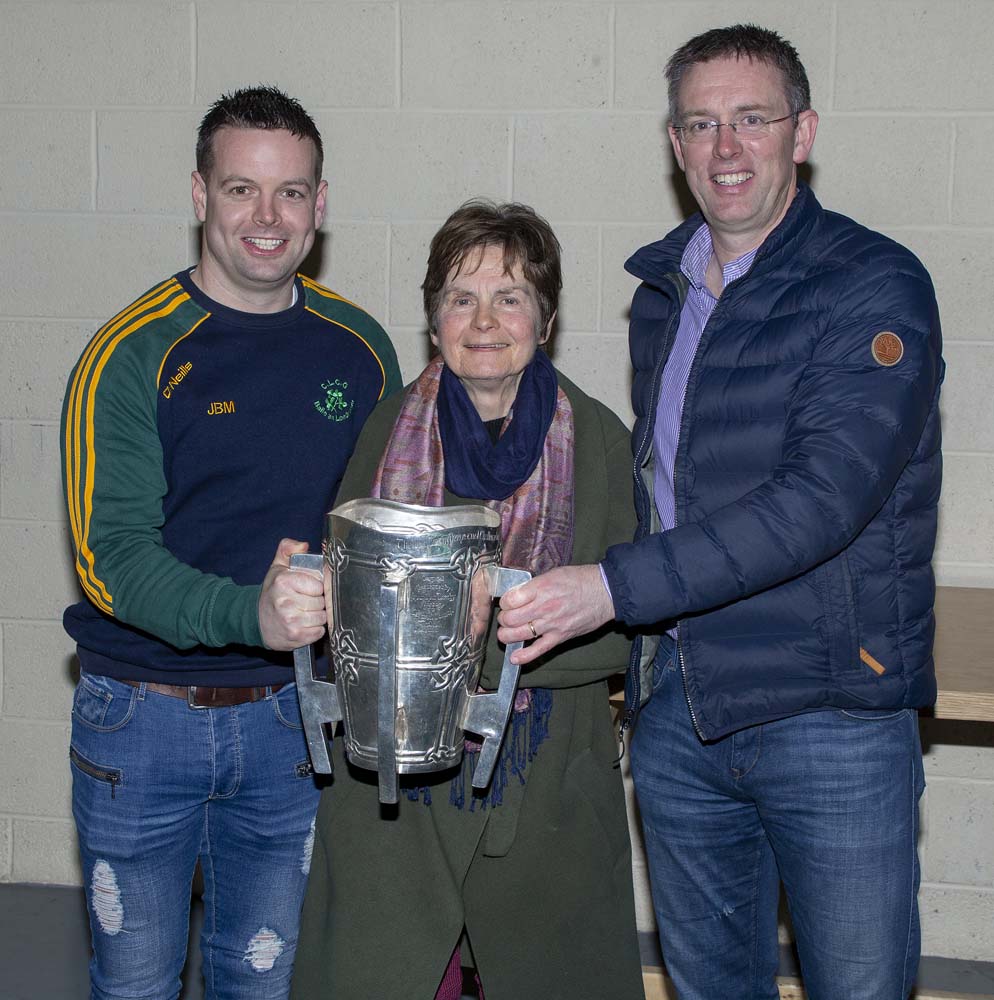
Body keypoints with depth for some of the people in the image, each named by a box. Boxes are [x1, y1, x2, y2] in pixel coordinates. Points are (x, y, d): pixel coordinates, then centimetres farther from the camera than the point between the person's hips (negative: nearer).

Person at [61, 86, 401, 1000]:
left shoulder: (361, 349, 1)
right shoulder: (132, 354, -11)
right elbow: (111, 555, -18)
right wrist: (249, 613, -34)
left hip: (290, 713, 3)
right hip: (142, 718, -2)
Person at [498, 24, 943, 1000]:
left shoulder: (874, 287, -12)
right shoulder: (661, 294, 10)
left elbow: (823, 498, -24)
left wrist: (617, 587, -28)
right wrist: (642, 659, 13)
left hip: (829, 721, -6)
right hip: (679, 705, 6)